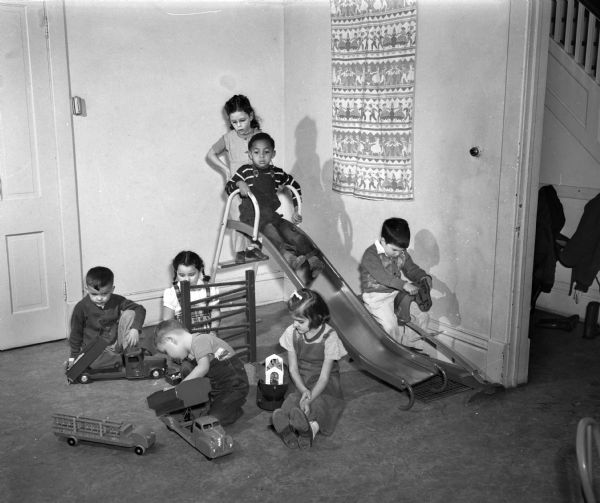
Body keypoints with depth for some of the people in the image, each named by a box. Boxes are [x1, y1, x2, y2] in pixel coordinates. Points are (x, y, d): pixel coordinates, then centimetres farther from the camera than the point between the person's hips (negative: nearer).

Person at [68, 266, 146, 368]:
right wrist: (74, 356, 3)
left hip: (117, 343, 2)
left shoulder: (117, 301, -6)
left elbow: (140, 309, -9)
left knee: (129, 313, -16)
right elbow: (76, 332, 0)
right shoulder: (82, 307, -10)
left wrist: (135, 329, -26)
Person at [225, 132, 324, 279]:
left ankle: (312, 258, -34)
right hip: (251, 215, -4)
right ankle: (286, 253, -56)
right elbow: (228, 188, 9)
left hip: (271, 214, 4)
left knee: (289, 229, -23)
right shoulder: (245, 171, 6)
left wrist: (297, 210, 18)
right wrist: (239, 183, -13)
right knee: (266, 224, -36)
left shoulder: (277, 173, 13)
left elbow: (295, 186, 25)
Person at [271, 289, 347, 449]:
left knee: (319, 402, -36)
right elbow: (293, 369, -1)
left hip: (325, 383, -3)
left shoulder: (329, 337, -16)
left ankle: (312, 427, -63)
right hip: (301, 382, 3)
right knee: (293, 398, -30)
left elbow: (324, 376, -16)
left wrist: (309, 399, -30)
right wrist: (303, 391, -19)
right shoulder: (291, 333, -3)